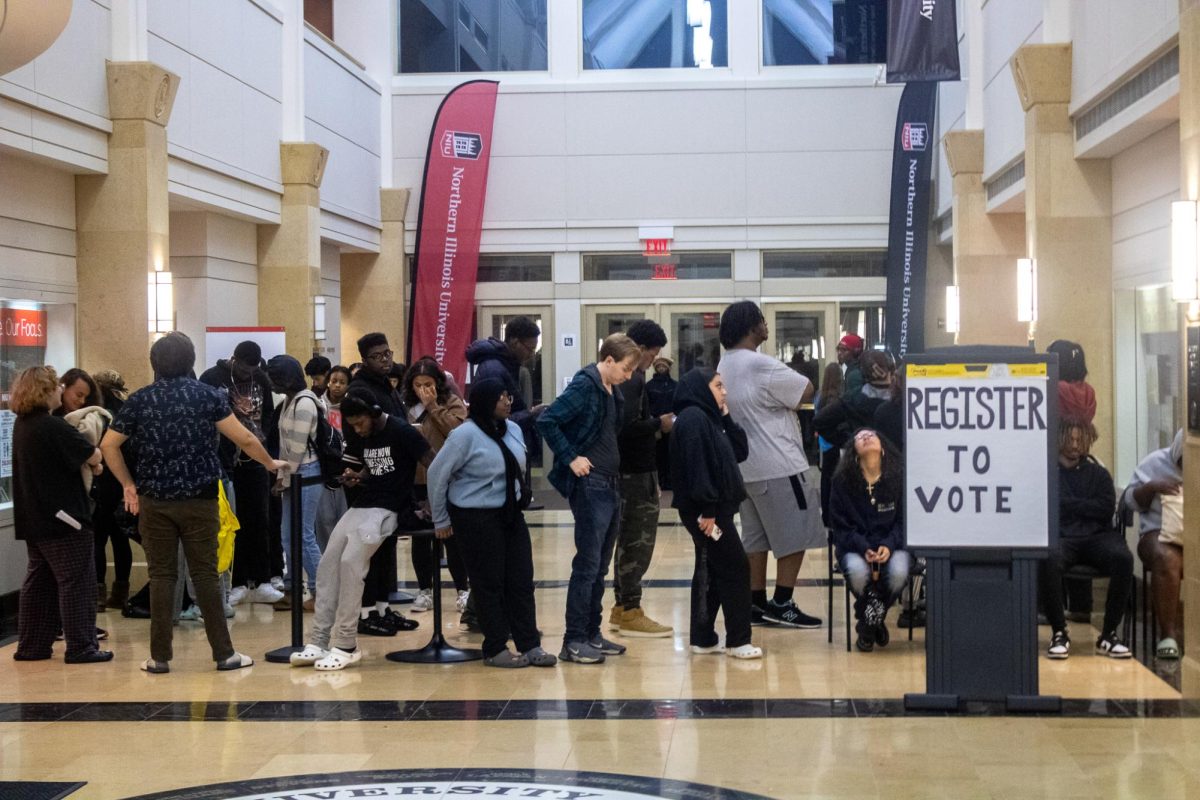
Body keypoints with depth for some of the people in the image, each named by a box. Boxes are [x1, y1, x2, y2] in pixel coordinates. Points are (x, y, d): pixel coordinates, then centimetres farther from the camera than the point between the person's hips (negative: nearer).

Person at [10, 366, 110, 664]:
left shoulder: (22, 425, 9)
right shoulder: (53, 426, -19)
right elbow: (93, 455, -16)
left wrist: (85, 462, 4)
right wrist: (95, 464, 5)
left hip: (34, 519, 9)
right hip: (63, 517, -9)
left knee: (39, 582, 14)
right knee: (77, 583, -2)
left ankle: (31, 645, 17)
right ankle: (80, 647, -1)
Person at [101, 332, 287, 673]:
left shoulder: (139, 400, 1)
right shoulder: (207, 395, -3)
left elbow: (109, 446, 3)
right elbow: (244, 438, -4)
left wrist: (128, 485, 12)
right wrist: (270, 464, 11)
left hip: (155, 501, 1)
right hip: (199, 500, -1)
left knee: (161, 576, 6)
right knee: (205, 574, 4)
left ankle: (160, 657, 7)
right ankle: (224, 654, 7)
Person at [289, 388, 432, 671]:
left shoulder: (401, 432, -12)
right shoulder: (360, 438, 10)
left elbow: (434, 465, -11)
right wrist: (355, 477, 2)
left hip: (388, 509, -8)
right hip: (360, 506, 8)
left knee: (350, 563, -22)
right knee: (327, 565, -3)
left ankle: (345, 646, -16)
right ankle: (319, 642, 0)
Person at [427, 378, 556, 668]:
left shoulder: (513, 430, 4)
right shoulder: (466, 435, -16)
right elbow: (436, 474, -11)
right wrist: (441, 521, -5)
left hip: (511, 514, 7)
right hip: (476, 519, -6)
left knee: (522, 579, 5)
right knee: (489, 583, 0)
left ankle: (530, 645, 11)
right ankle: (495, 650, 10)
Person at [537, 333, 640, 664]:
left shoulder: (611, 391, 13)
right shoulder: (584, 386, -13)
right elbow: (546, 422, -20)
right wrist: (571, 459, -18)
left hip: (610, 486, 9)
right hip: (589, 485, -9)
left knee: (600, 567, 13)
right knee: (587, 566, -7)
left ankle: (592, 634, 20)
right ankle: (573, 642, -2)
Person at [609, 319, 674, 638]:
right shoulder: (632, 380, -16)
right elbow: (629, 425, -26)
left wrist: (654, 426, 10)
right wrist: (659, 424, -12)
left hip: (627, 470, 10)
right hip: (638, 471, -10)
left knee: (628, 541, 15)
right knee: (638, 543, -4)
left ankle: (621, 608, 21)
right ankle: (631, 613, 0)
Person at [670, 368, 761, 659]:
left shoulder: (709, 418, 18)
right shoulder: (693, 419, -14)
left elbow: (739, 453, 18)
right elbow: (696, 465, -22)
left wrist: (726, 418, 9)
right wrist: (707, 510, -25)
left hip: (715, 508, 10)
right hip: (705, 510, -10)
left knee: (710, 572, 12)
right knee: (736, 569, -7)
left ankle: (703, 638, 17)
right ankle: (737, 640, -2)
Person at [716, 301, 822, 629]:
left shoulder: (724, 367, 12)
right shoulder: (763, 366, -18)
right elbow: (807, 392, -13)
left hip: (746, 465, 9)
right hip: (778, 465, -9)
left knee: (756, 538, 12)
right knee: (795, 535, -2)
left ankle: (757, 603, 15)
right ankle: (782, 605, -3)